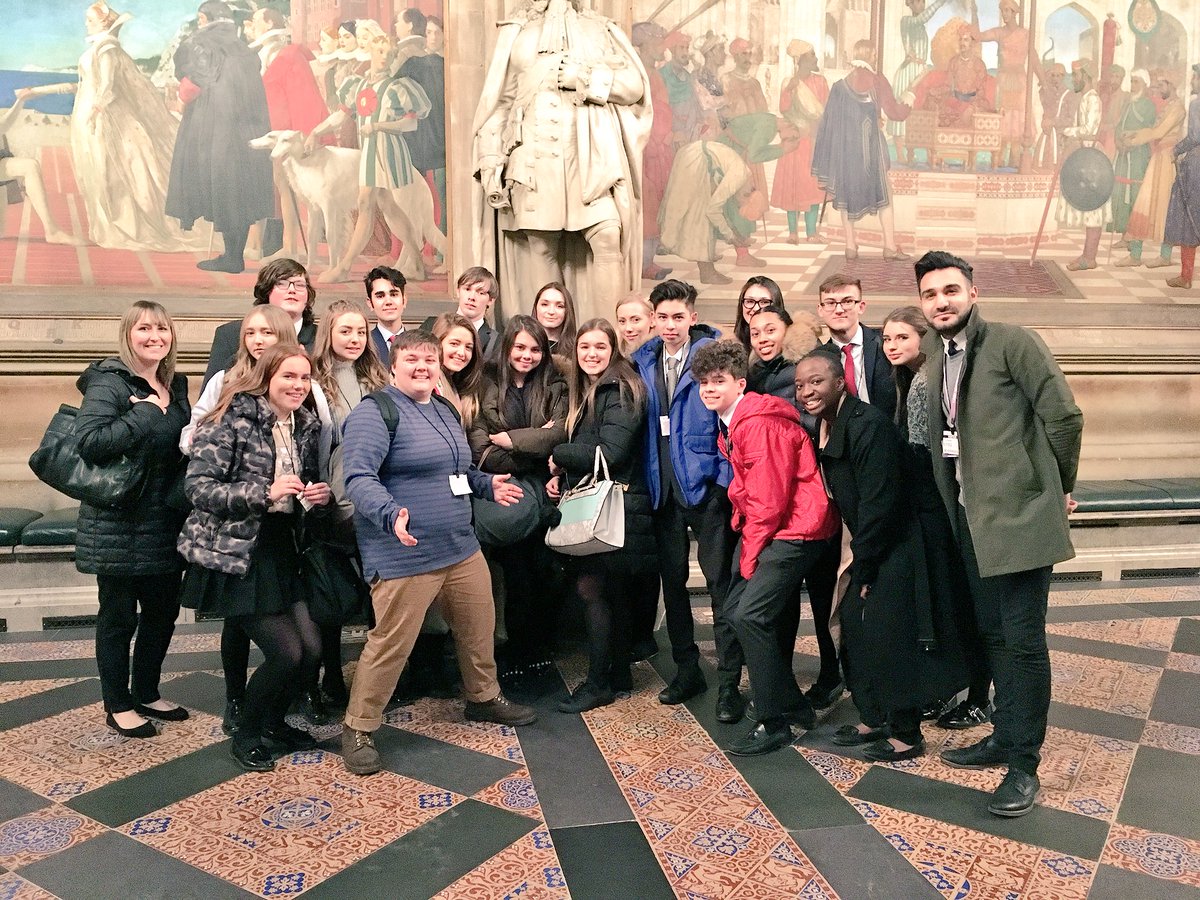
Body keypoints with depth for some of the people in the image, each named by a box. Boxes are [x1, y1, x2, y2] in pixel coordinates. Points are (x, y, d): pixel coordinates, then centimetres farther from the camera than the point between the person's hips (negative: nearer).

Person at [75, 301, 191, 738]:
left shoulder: (175, 386, 11)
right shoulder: (109, 382, -12)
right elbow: (89, 442, -26)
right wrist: (145, 413, -21)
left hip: (166, 522, 7)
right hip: (118, 525, -7)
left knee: (163, 611, 15)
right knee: (119, 616, 6)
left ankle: (147, 694, 32)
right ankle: (118, 706, 21)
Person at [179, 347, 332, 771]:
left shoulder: (306, 426, 7)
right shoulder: (233, 419, -13)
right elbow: (198, 488, -18)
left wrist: (318, 495, -2)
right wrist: (265, 493, -27)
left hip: (281, 551, 7)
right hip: (235, 555, -7)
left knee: (311, 649, 2)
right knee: (286, 653, -8)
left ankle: (273, 724, 30)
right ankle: (246, 736, 19)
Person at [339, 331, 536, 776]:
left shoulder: (444, 409, 16)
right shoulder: (375, 412, -11)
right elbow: (359, 478, -22)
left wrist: (487, 484, 17)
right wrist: (390, 514, -36)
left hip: (461, 548, 8)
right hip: (405, 555, -8)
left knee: (480, 628, 17)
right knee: (390, 644, -3)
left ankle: (484, 697, 40)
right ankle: (358, 729, 15)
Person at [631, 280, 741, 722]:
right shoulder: (643, 362, 9)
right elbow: (646, 423, 13)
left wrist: (724, 474, -14)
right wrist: (647, 478, 5)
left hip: (706, 483, -5)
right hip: (663, 487, 5)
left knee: (719, 579, -2)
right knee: (672, 578, 12)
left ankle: (729, 682, 6)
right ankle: (687, 668, 26)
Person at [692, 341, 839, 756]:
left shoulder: (759, 424, -20)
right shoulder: (730, 424, 11)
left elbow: (769, 499, -20)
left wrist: (749, 555, -13)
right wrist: (743, 531, 5)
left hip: (795, 529, -10)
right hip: (762, 527, 10)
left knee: (751, 615, -16)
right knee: (737, 608, 11)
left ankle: (774, 723, -2)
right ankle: (790, 703, 27)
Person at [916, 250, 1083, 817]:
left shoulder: (1013, 343, -10)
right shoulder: (933, 357, 9)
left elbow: (1064, 418, -10)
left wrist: (1058, 488, 0)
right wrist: (952, 503, 11)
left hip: (1020, 514, -7)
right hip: (970, 516, 7)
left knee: (1022, 638, -2)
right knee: (992, 633, 16)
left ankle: (1025, 764, 10)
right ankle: (1004, 737, 31)